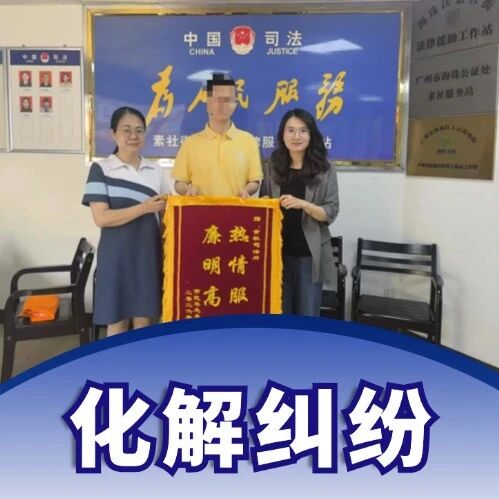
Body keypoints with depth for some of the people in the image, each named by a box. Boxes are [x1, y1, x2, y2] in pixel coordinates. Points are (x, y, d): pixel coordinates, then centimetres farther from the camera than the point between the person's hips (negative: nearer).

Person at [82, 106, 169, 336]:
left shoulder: (155, 170, 10)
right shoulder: (101, 169, -4)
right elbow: (101, 218, -13)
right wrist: (144, 207, -16)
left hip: (149, 251, 4)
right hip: (117, 253, -4)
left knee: (145, 317, 11)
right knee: (117, 320, 5)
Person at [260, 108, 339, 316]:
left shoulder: (325, 170, -3)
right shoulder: (272, 167, 4)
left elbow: (331, 213, -6)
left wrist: (302, 204, -22)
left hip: (310, 253, -2)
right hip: (279, 251, 2)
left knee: (308, 315, 5)